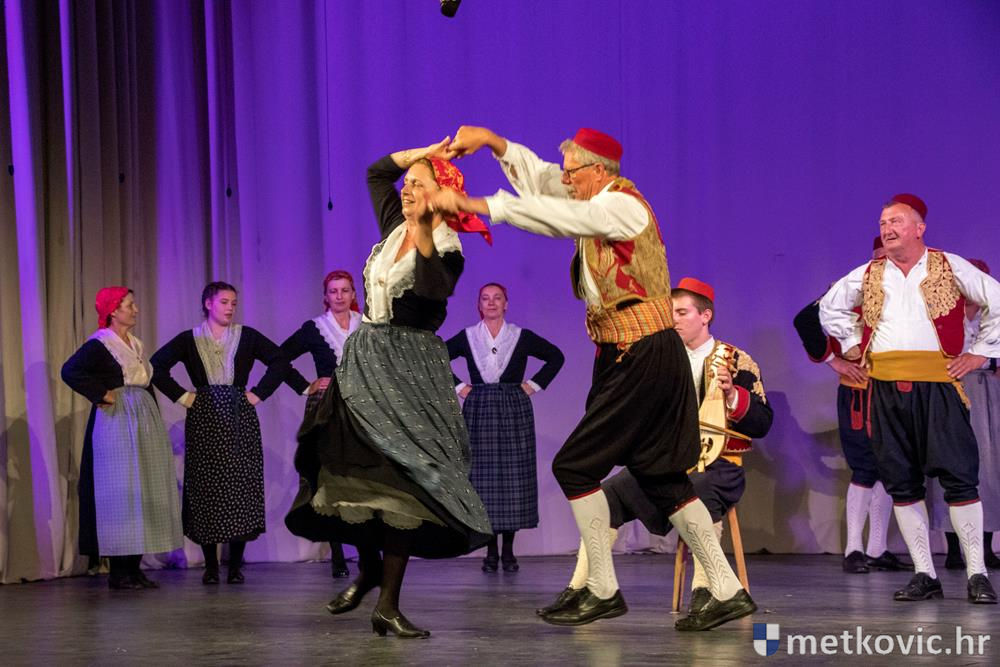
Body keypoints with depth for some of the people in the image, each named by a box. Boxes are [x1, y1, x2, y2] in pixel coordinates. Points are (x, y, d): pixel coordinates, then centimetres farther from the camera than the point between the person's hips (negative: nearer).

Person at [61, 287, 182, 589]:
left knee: (144, 491, 6)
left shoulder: (135, 345, 16)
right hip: (117, 423, -8)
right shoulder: (99, 345, -8)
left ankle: (134, 567, 11)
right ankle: (118, 571, -4)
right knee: (120, 492, -8)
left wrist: (153, 417, 15)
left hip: (144, 420, 8)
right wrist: (102, 395, -18)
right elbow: (70, 371, -21)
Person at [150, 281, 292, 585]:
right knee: (205, 488, -3)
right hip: (204, 419, -1)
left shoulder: (247, 336, 8)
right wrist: (181, 396, -5)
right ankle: (211, 566, 2)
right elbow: (156, 366, 0)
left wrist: (259, 393, -1)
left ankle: (236, 564, 2)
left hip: (239, 419, 1)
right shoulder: (189, 340, 5)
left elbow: (281, 361, 6)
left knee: (240, 486, -4)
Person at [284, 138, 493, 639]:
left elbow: (433, 293, -29)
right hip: (365, 358, 7)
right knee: (354, 469, 4)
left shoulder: (446, 251, -8)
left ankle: (387, 605, -9)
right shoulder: (394, 228, 10)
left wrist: (423, 238, -32)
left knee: (400, 476, -10)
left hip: (410, 368, -6)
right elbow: (377, 171, 23)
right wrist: (421, 153, 14)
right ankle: (368, 565, 27)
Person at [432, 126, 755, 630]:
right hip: (638, 359, 10)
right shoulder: (603, 204, 14)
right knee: (661, 477, 10)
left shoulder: (621, 204, -13)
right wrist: (492, 141, 8)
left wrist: (475, 204, -25)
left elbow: (551, 217, -26)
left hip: (643, 358, -10)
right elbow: (538, 179, 20)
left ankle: (602, 591, 1)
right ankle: (728, 591, 12)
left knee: (574, 466, -5)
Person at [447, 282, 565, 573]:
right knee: (483, 478, -3)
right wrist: (457, 386, 4)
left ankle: (509, 551, 3)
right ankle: (491, 551, 3)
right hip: (479, 411, 0)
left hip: (515, 411, 0)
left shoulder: (521, 337, 5)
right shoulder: (467, 337, 6)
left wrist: (534, 384, 3)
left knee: (513, 478, -3)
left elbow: (555, 357, 11)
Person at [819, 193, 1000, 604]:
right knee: (901, 481, 3)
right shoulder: (867, 276, 14)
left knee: (958, 475, -9)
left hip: (936, 382, -4)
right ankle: (924, 575, 10)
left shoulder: (949, 268, 5)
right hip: (885, 385, 4)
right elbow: (830, 307, 30)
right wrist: (852, 344, 20)